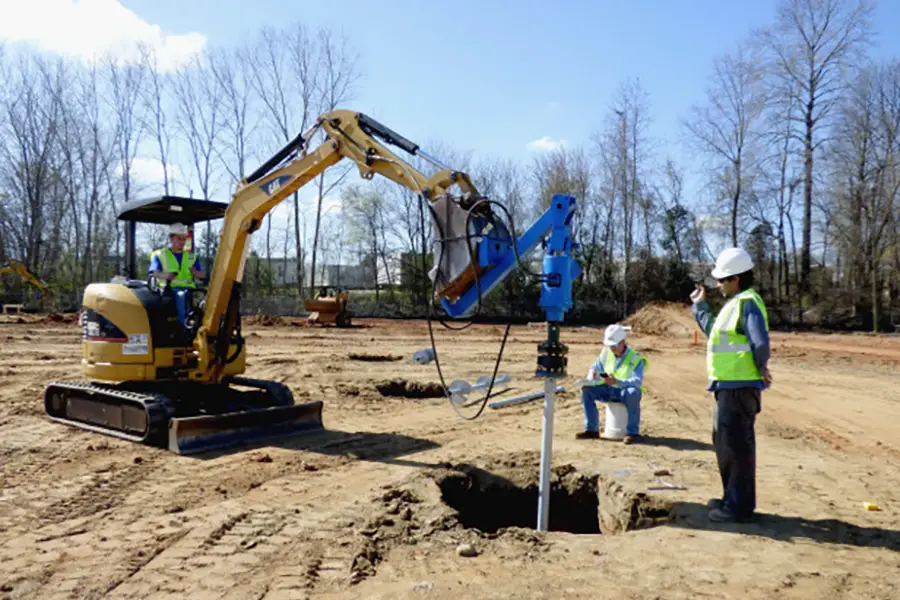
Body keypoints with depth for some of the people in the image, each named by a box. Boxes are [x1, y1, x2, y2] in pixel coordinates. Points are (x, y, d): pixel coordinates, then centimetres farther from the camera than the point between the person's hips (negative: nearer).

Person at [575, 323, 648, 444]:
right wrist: (592, 372, -21)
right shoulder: (606, 353, -4)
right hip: (610, 391, 5)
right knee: (587, 390, -15)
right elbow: (596, 367, 6)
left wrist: (616, 382, -44)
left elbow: (637, 382, -29)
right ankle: (592, 430, -9)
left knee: (632, 393, -40)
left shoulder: (635, 358, -19)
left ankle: (633, 433, -25)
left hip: (627, 391, -5)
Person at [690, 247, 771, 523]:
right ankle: (732, 498, 31)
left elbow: (760, 342, -28)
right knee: (724, 442, 19)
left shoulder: (747, 303, -17)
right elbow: (712, 330, 28)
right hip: (727, 386, 11)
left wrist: (760, 368, -14)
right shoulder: (735, 303, 16)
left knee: (736, 445, -4)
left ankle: (740, 506, 5)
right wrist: (699, 305, 30)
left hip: (739, 387, -11)